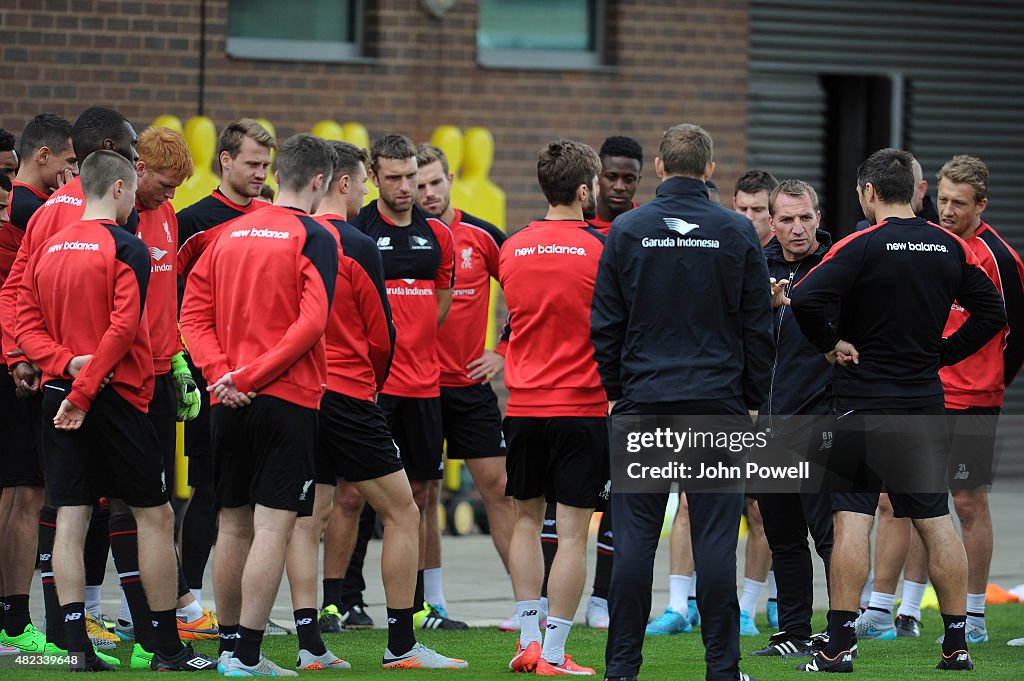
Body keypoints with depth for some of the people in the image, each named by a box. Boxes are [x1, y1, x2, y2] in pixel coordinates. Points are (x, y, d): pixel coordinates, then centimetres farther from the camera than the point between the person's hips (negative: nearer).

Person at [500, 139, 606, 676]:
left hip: (523, 406, 4)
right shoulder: (599, 250, -9)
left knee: (526, 520, 16)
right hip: (582, 407, -4)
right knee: (572, 532, -2)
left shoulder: (512, 250, 5)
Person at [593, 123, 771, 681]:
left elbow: (605, 325, 3)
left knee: (635, 535, 2)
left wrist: (615, 391, 13)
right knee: (714, 537, 0)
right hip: (717, 403, 0)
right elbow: (758, 327, 4)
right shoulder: (736, 233, 0)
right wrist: (753, 400, 12)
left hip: (643, 403, 0)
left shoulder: (627, 231, 0)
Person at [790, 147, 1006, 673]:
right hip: (925, 403, 5)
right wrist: (941, 353, 12)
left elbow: (804, 300, -24)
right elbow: (992, 313, 11)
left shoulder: (862, 246, -12)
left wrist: (831, 343, -8)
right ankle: (957, 644, 10)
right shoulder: (951, 248, 4)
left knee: (851, 521, -2)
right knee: (936, 521, 9)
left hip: (863, 406, -5)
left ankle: (840, 645, -5)